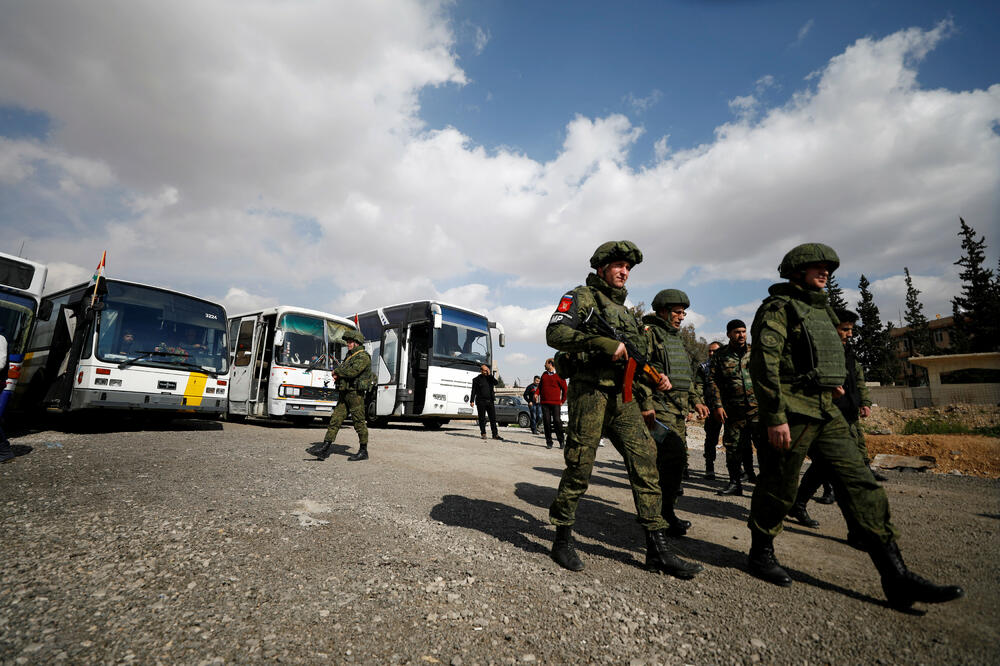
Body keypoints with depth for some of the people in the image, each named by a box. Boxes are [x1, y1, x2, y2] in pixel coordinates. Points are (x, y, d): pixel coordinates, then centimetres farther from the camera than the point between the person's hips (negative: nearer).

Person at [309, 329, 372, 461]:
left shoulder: (363, 357, -10)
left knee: (359, 422, -2)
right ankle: (325, 447, 2)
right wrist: (337, 375, 1)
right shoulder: (349, 356, 20)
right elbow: (343, 371, 26)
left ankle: (363, 451, 7)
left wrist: (337, 371, -7)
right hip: (344, 395, 9)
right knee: (335, 419, 2)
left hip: (356, 394, -9)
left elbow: (352, 371, -23)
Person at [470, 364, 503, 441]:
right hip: (481, 402, -3)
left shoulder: (490, 377, 14)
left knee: (493, 418, 1)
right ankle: (483, 434, 12)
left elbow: (496, 382, -5)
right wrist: (472, 401, -6)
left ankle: (495, 434, 4)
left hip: (490, 401, 3)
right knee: (482, 419, 3)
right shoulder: (477, 379, 4)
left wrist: (490, 374, -6)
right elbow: (473, 391, 2)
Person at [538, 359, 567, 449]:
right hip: (544, 403, 5)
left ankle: (561, 441, 9)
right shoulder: (544, 374, 16)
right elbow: (540, 385, 23)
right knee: (546, 422, 1)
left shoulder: (559, 375, -2)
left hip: (556, 403, -4)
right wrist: (537, 393, 4)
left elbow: (565, 389, 1)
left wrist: (562, 401, -1)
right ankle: (549, 442, 8)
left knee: (557, 421, -6)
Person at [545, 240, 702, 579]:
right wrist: (605, 344, -20)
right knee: (579, 468, -1)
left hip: (623, 397, 7)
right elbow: (555, 333, -14)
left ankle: (658, 549, 11)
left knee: (645, 463, 2)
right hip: (590, 392, -7)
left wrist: (654, 378, 8)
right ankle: (563, 539, 17)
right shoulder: (581, 297, 2)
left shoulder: (623, 309, 25)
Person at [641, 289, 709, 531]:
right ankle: (667, 514, -3)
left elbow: (688, 375, 29)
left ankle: (665, 512, 22)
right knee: (674, 457, -15)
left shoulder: (677, 339, 22)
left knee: (677, 462, 10)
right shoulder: (648, 332, -6)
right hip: (658, 407, -9)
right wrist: (645, 404, -23)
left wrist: (696, 400, 18)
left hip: (680, 410, 9)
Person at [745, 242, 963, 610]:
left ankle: (897, 579, 8)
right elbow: (764, 363, -18)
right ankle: (761, 553, 20)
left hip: (826, 411, 9)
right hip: (791, 411, -8)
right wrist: (774, 417, -23)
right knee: (779, 488, 1)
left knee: (860, 484, 3)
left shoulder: (820, 310, 20)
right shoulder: (778, 307, -9)